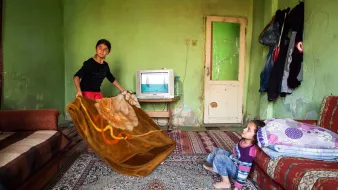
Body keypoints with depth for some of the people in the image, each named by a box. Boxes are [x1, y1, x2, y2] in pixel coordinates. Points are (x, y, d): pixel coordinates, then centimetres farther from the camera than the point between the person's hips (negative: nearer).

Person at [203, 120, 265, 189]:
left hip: (236, 171, -8)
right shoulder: (243, 140, -10)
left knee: (219, 157, -26)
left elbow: (244, 172, -29)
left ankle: (226, 183, -13)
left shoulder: (249, 151, -33)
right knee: (217, 150, 10)